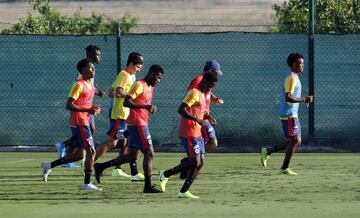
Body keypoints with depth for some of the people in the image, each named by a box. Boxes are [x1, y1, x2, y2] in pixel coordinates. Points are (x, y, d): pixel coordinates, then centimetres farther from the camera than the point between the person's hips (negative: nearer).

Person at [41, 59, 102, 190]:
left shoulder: (91, 84, 14)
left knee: (78, 154, 13)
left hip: (84, 122, 9)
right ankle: (87, 183, -2)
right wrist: (88, 110, -23)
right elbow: (69, 105, -19)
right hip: (80, 123, -9)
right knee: (91, 151, -8)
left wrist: (93, 107, 6)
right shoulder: (79, 85, -14)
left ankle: (49, 166, 20)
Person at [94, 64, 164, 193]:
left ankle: (100, 167, 16)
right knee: (149, 154, -8)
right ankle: (148, 186, -4)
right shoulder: (139, 85, -12)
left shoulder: (150, 87, 17)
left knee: (132, 156, 11)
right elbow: (126, 102, -21)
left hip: (142, 124, 10)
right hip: (137, 123, -10)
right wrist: (145, 106, -28)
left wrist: (150, 109, 9)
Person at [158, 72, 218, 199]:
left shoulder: (201, 94, 18)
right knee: (195, 162, -13)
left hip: (197, 134, 10)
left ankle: (184, 191, 6)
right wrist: (197, 120, -27)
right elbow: (181, 110, -23)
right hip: (189, 134, -10)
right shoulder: (194, 93, -13)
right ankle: (165, 175, 0)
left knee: (200, 162, 4)